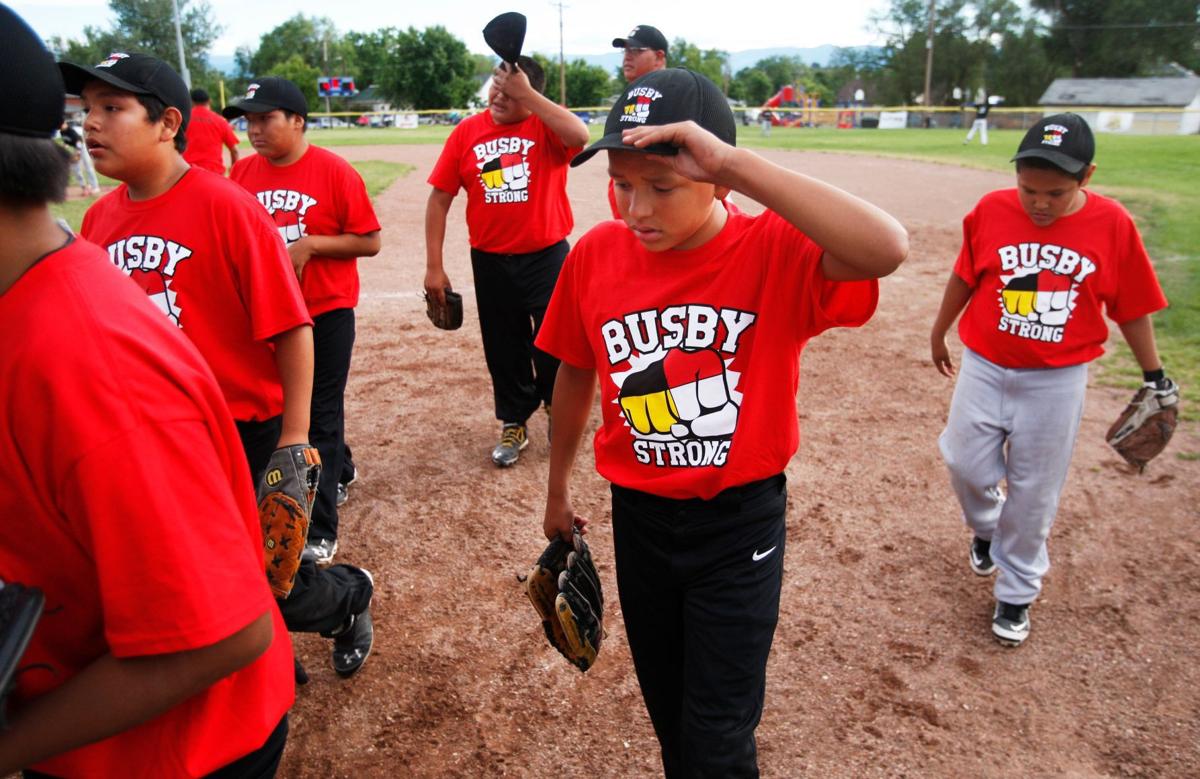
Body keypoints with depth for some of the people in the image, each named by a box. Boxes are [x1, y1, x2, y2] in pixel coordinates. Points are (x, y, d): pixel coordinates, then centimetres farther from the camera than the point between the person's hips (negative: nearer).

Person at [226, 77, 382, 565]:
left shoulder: (334, 171, -9)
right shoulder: (242, 172, 5)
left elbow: (369, 242, -9)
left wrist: (310, 244, -18)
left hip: (326, 313, -5)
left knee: (321, 419, 2)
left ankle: (321, 532, 13)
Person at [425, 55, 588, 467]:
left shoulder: (546, 126, -6)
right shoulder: (466, 132, 1)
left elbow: (580, 135, -31)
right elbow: (440, 198, 2)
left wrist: (528, 94, -25)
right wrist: (434, 266, -2)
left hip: (547, 256, -2)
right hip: (491, 261, 3)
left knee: (553, 344, 2)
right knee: (503, 349, 12)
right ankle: (514, 424, 32)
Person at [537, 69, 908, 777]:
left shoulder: (775, 253, -20)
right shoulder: (595, 254, -9)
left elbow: (887, 249, -41)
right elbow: (576, 375, 5)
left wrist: (734, 161, -42)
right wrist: (558, 489, 16)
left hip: (741, 523, -3)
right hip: (639, 514, 4)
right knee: (667, 706, 24)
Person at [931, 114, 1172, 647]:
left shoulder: (1112, 225, -11)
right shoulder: (990, 211, -10)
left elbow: (1132, 307, -1)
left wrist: (1154, 376, 5)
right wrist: (939, 333, 16)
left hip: (1056, 381, -1)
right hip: (985, 367, 1)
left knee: (1034, 493, 8)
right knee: (967, 464, 4)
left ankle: (1016, 593, 28)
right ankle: (986, 527, 40)